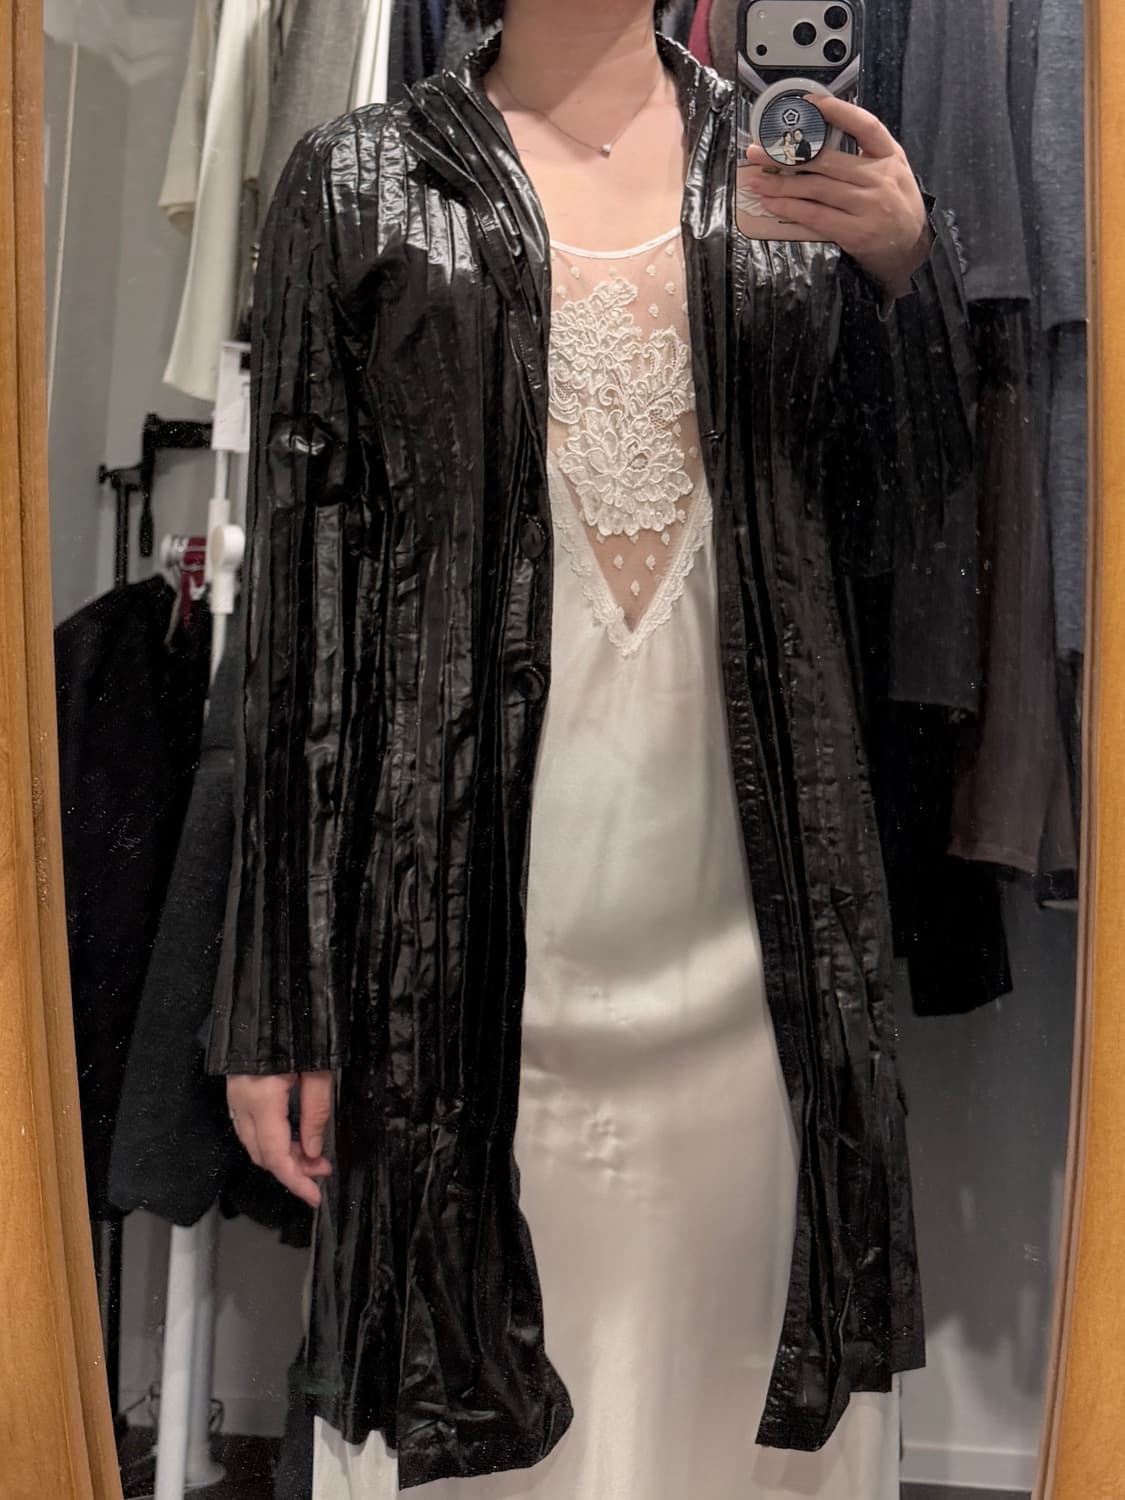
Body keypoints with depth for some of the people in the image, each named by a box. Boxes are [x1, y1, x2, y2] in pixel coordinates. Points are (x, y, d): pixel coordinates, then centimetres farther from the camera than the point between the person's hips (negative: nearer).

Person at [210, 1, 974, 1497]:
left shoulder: (794, 156, 11)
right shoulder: (360, 183, 4)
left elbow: (899, 505, 15)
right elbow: (297, 583, 0)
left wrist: (906, 267, -4)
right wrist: (275, 995, -2)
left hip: (756, 923, 2)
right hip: (473, 929, -1)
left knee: (751, 1364, 10)